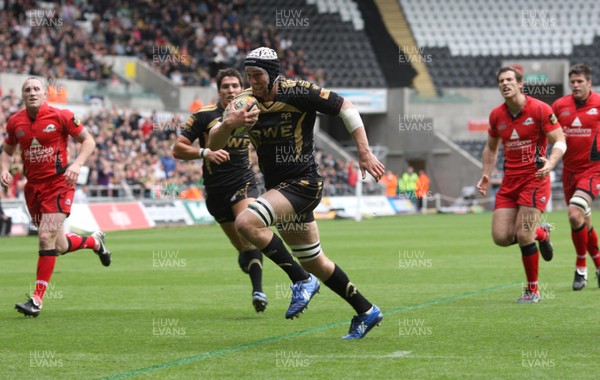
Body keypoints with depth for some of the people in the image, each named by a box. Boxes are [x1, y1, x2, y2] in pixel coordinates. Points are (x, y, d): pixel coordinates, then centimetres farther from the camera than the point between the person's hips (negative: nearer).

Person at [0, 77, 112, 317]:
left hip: (59, 183, -5)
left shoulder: (61, 117, -8)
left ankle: (37, 299, -14)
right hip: (33, 187, 5)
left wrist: (76, 164, -16)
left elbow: (88, 141, 0)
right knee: (59, 247, 9)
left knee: (46, 236, -19)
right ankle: (94, 241, 44)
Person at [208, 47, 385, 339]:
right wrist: (229, 124, -22)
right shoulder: (246, 102, 3)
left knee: (247, 222, -27)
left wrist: (364, 153, -12)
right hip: (278, 188, 7)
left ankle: (302, 281, -17)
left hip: (303, 183, -7)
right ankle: (366, 312, 29)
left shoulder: (297, 93, -12)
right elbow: (213, 144, 0)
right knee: (314, 262, 14)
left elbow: (345, 108, -7)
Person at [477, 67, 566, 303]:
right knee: (501, 237, -6)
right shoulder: (496, 115, 6)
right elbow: (491, 147, 21)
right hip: (509, 181, 5)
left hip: (535, 179, -5)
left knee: (523, 235, -14)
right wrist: (486, 175, 8)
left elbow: (560, 142, -10)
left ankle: (532, 290, 3)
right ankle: (540, 233, 26)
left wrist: (550, 163, -29)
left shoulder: (540, 109, -9)